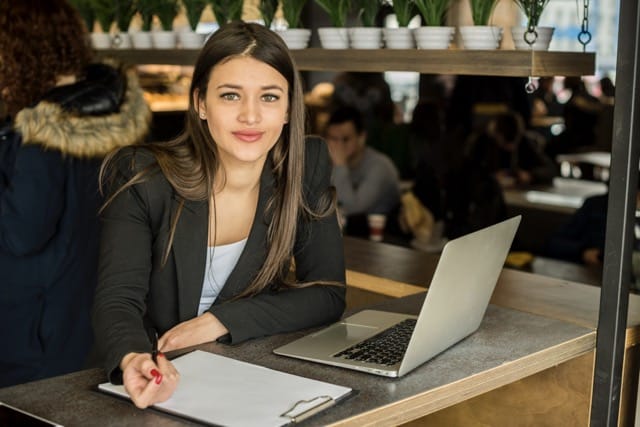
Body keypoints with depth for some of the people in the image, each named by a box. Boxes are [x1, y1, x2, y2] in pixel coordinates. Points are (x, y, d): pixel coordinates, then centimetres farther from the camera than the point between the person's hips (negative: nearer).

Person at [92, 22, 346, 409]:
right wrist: (134, 361, -41)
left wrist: (221, 321, -15)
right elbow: (118, 302, -19)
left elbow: (328, 293, -4)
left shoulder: (307, 168, -5)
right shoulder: (142, 180, -12)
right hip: (158, 387, 0)